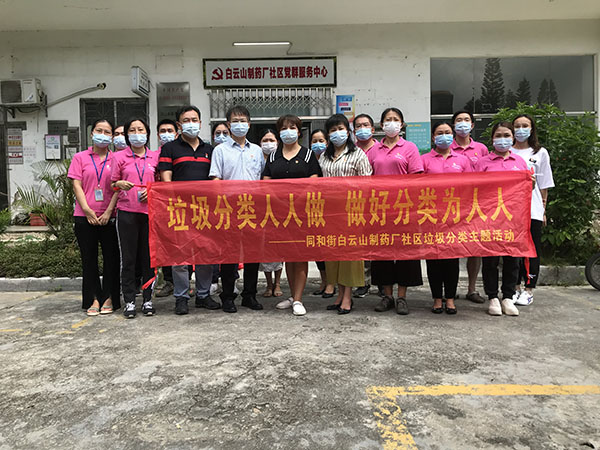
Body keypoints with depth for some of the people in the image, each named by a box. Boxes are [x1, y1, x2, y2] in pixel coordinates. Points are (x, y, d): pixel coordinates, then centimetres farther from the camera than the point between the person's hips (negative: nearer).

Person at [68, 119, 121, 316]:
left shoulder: (116, 159, 7)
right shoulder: (80, 157, 9)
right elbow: (77, 185, 2)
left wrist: (108, 212, -10)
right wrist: (87, 210, -9)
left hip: (109, 216, -1)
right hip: (85, 216, 1)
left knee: (111, 257, 2)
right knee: (89, 258, 4)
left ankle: (109, 298, 12)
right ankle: (94, 299, 12)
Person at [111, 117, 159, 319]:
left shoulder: (155, 157, 11)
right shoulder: (119, 157, 7)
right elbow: (112, 184, 10)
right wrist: (120, 184, -11)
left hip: (149, 211, 1)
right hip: (127, 212, -1)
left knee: (148, 257, 5)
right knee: (128, 258, 1)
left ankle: (148, 300, 15)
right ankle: (129, 301, 9)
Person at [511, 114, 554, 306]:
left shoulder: (540, 153, 9)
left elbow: (544, 185, 9)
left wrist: (543, 209, 5)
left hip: (532, 210, 0)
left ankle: (529, 290, 11)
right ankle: (515, 287, 16)